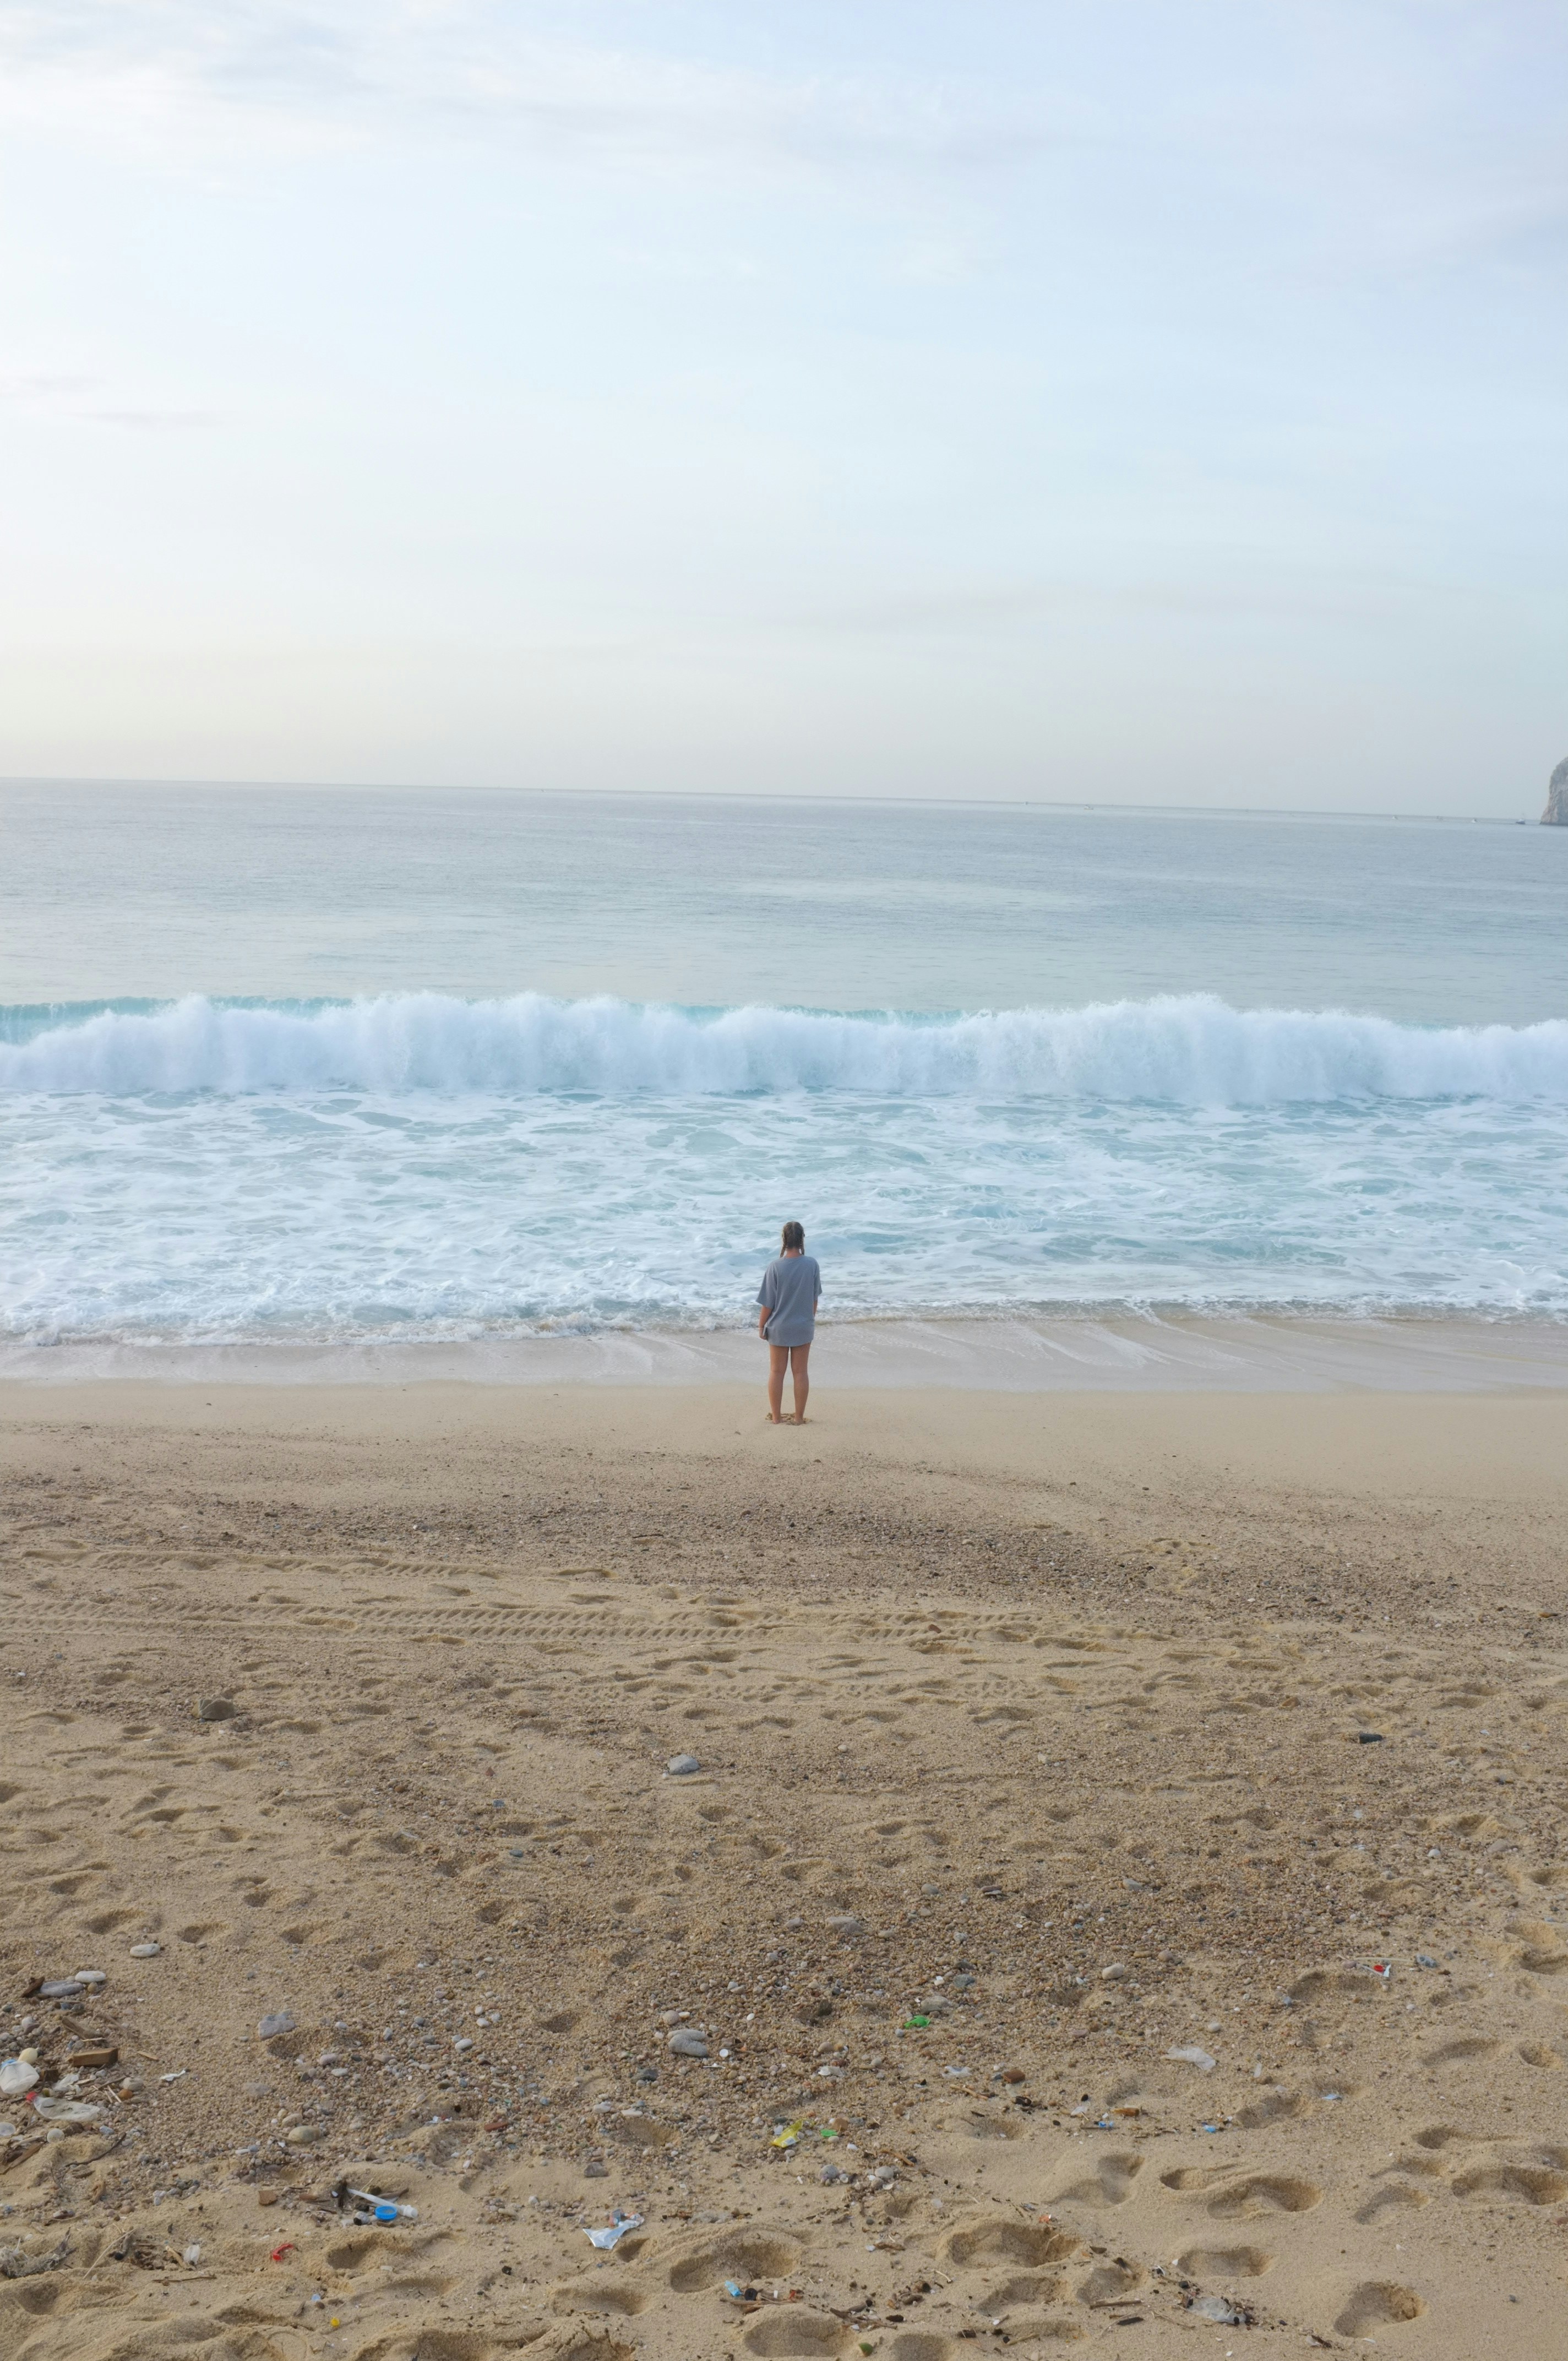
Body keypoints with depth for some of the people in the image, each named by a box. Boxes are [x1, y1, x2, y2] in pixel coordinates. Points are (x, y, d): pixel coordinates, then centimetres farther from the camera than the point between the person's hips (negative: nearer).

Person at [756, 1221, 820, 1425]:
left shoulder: (775, 1268, -16)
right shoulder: (812, 1264, -10)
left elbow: (768, 1303, -11)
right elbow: (815, 1298, 2)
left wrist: (761, 1325, 2)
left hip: (779, 1328, -2)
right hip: (804, 1327, 2)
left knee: (777, 1372, 10)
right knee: (800, 1372, 10)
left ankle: (776, 1417, 17)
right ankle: (799, 1417, 15)